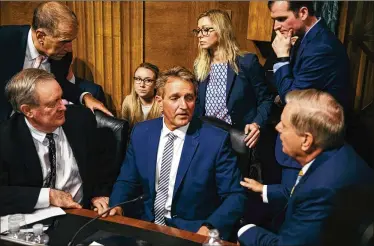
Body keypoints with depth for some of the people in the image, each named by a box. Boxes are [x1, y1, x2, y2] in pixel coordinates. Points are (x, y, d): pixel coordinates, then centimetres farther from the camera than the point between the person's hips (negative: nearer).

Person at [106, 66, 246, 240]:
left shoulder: (216, 140, -11)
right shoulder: (141, 133, 1)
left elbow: (235, 196, -9)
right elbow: (127, 181, 10)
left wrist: (211, 227, -25)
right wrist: (116, 206, -10)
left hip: (194, 233, -2)